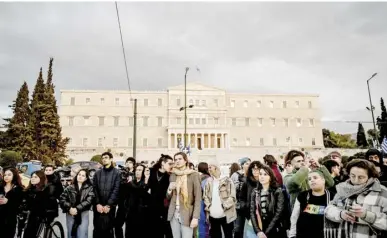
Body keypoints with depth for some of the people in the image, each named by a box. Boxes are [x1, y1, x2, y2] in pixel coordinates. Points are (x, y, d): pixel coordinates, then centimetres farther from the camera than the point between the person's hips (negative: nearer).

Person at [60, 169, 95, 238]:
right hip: (70, 214, 2)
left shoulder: (90, 188, 2)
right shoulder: (70, 188, 8)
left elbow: (89, 201, -9)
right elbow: (62, 199, 0)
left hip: (83, 214, -2)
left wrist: (77, 209, -18)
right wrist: (69, 208, -14)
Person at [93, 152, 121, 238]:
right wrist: (97, 203, -9)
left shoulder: (117, 173, 0)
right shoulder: (97, 173, 11)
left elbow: (116, 190, -6)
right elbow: (94, 189, 3)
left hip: (110, 206, -3)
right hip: (98, 206, 3)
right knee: (97, 229, 9)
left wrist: (108, 205, -12)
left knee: (108, 228, 4)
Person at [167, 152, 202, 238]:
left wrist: (195, 217, -16)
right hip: (174, 214, 4)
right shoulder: (173, 175, 10)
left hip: (187, 215, -4)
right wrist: (170, 189, -5)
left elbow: (198, 197, -8)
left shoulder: (194, 175, -5)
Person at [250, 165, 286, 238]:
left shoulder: (278, 191, -8)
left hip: (275, 232, -3)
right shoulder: (255, 192, 2)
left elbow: (278, 213, -13)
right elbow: (252, 212, -2)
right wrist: (258, 231, -14)